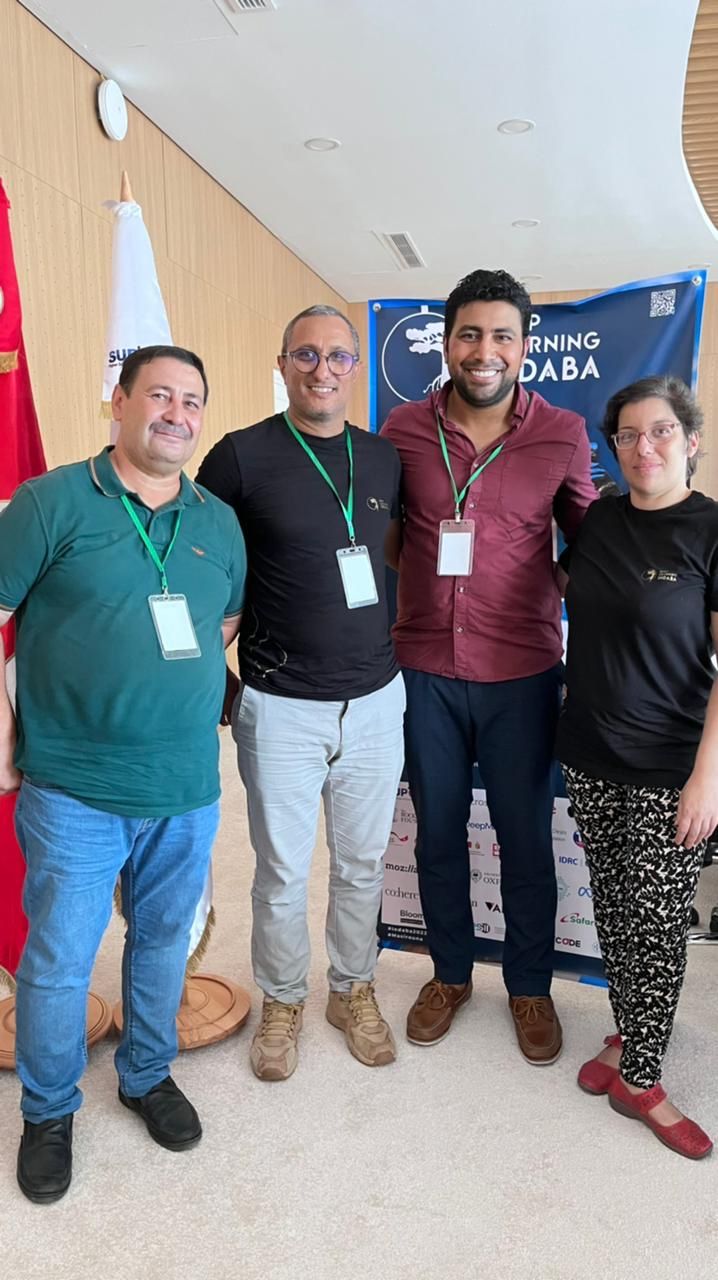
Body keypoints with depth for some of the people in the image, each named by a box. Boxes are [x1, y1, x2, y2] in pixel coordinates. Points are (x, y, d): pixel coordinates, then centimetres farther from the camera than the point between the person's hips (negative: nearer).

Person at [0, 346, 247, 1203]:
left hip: (188, 789, 4)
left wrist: (200, 702, 9)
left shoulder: (219, 522, 7)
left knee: (164, 942, 19)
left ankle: (148, 1076, 44)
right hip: (73, 790, -3)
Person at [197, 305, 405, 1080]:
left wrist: (393, 643, 8)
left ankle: (353, 990, 39)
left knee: (362, 863, 17)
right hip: (281, 707, -3)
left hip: (376, 699, 4)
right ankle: (282, 1001, 36)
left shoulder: (383, 459, 5)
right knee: (282, 871, 11)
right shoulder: (241, 456, -8)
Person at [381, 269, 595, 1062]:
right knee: (437, 832, 15)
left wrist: (565, 585, -5)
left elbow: (587, 537, 9)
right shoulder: (404, 430, -1)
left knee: (526, 837, 12)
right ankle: (450, 973, 38)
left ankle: (530, 985, 36)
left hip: (520, 675, -1)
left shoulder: (562, 436, -3)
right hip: (424, 669, 1)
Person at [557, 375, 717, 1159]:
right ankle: (629, 1036, 35)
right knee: (613, 909, 15)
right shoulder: (601, 519, 5)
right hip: (590, 756, 5)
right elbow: (565, 584, 24)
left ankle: (639, 1079, 22)